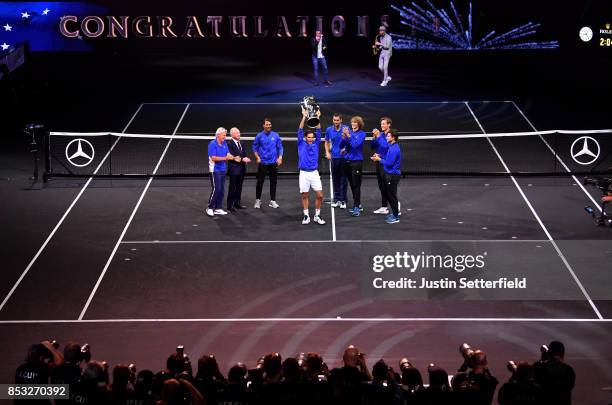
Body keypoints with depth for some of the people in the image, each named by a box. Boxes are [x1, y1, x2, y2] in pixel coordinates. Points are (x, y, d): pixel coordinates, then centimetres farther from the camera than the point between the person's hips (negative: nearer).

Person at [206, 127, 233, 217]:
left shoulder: (224, 144, 8)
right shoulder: (212, 144, -13)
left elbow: (228, 154, 8)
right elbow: (213, 158, -18)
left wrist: (231, 157, -15)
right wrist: (225, 158, -23)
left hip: (222, 169, 7)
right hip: (215, 170, -7)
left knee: (221, 189, 8)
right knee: (216, 189, -10)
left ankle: (218, 208, 14)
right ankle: (210, 208, 0)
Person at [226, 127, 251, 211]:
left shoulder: (241, 143, 15)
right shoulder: (229, 144, -11)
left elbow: (244, 154, 16)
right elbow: (231, 156, -18)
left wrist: (246, 159, -7)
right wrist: (242, 159, -22)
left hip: (242, 169, 7)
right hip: (234, 169, -7)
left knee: (239, 187, 13)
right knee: (232, 187, -3)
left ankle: (237, 203, 21)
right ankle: (230, 205, 1)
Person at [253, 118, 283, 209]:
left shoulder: (275, 136, 2)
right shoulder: (259, 136, -1)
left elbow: (280, 147, 7)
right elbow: (255, 148, 6)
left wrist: (280, 157, -4)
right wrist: (258, 157, -4)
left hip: (273, 163, 1)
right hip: (262, 163, -1)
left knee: (273, 182, 4)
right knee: (260, 182, 0)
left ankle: (273, 201, 12)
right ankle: (258, 200, 12)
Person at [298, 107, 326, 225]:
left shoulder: (316, 144, 6)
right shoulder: (301, 144, 3)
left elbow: (318, 131, 0)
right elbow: (300, 131, -5)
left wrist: (317, 118, -11)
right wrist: (304, 117, -15)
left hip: (314, 173, 1)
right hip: (304, 173, -1)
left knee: (320, 195, -4)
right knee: (304, 195, 4)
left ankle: (317, 216, 10)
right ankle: (306, 216, 15)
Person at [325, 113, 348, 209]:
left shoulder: (345, 128, -5)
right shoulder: (329, 129, 4)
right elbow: (327, 142, 16)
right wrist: (327, 153, 5)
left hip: (344, 157, -3)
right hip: (334, 157, 3)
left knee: (343, 178, -1)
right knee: (335, 178, 9)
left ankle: (343, 200, 4)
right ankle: (336, 199, 18)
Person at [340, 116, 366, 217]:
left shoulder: (361, 134, -5)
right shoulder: (348, 132, 7)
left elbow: (355, 144, -19)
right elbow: (341, 146, 3)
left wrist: (348, 136, -21)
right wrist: (344, 137, -13)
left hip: (357, 161, -6)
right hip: (347, 161, 6)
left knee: (356, 185, -7)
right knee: (351, 184, 13)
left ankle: (356, 207, -7)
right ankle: (357, 205, 24)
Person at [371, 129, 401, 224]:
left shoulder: (395, 149, -21)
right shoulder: (391, 147, 11)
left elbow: (389, 163, -23)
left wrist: (379, 159, -11)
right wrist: (379, 157, 6)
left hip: (393, 175, -10)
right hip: (388, 174, 10)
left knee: (391, 195, -2)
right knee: (387, 194, 17)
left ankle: (396, 216, 6)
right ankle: (395, 212, 29)